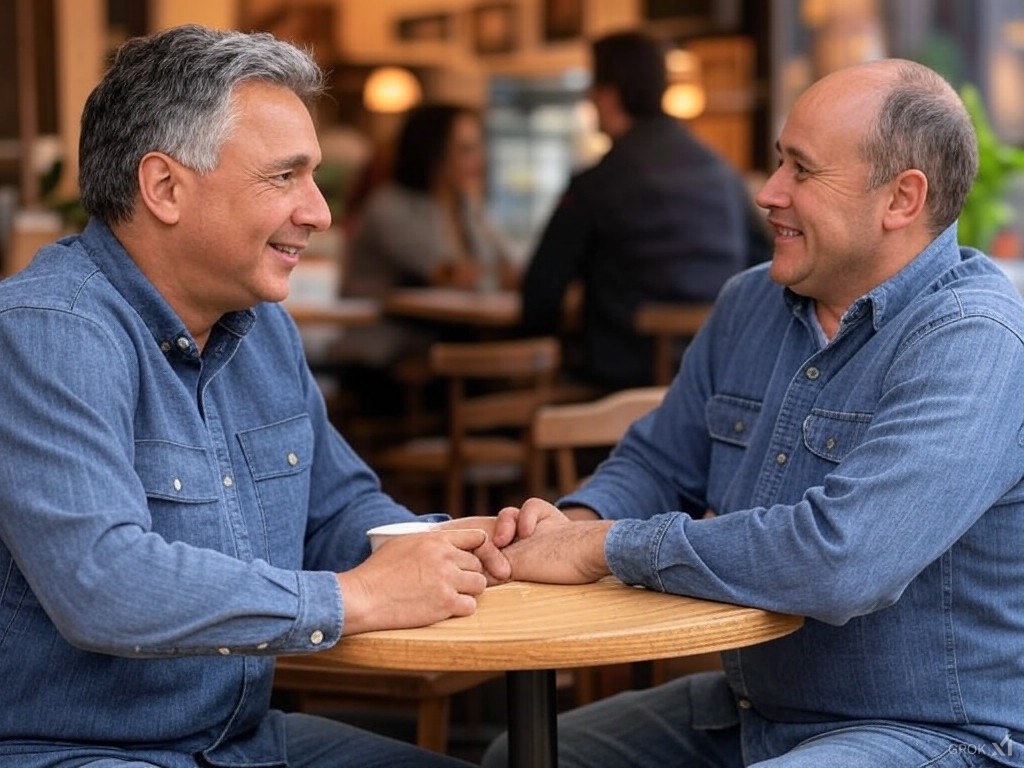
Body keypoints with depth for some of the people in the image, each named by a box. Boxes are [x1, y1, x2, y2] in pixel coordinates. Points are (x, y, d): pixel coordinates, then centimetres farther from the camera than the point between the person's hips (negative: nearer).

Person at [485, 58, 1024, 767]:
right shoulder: (752, 304, 6)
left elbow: (842, 559, -33)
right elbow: (657, 464, 16)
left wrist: (604, 548, -24)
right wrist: (577, 521, -8)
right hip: (746, 707, 8)